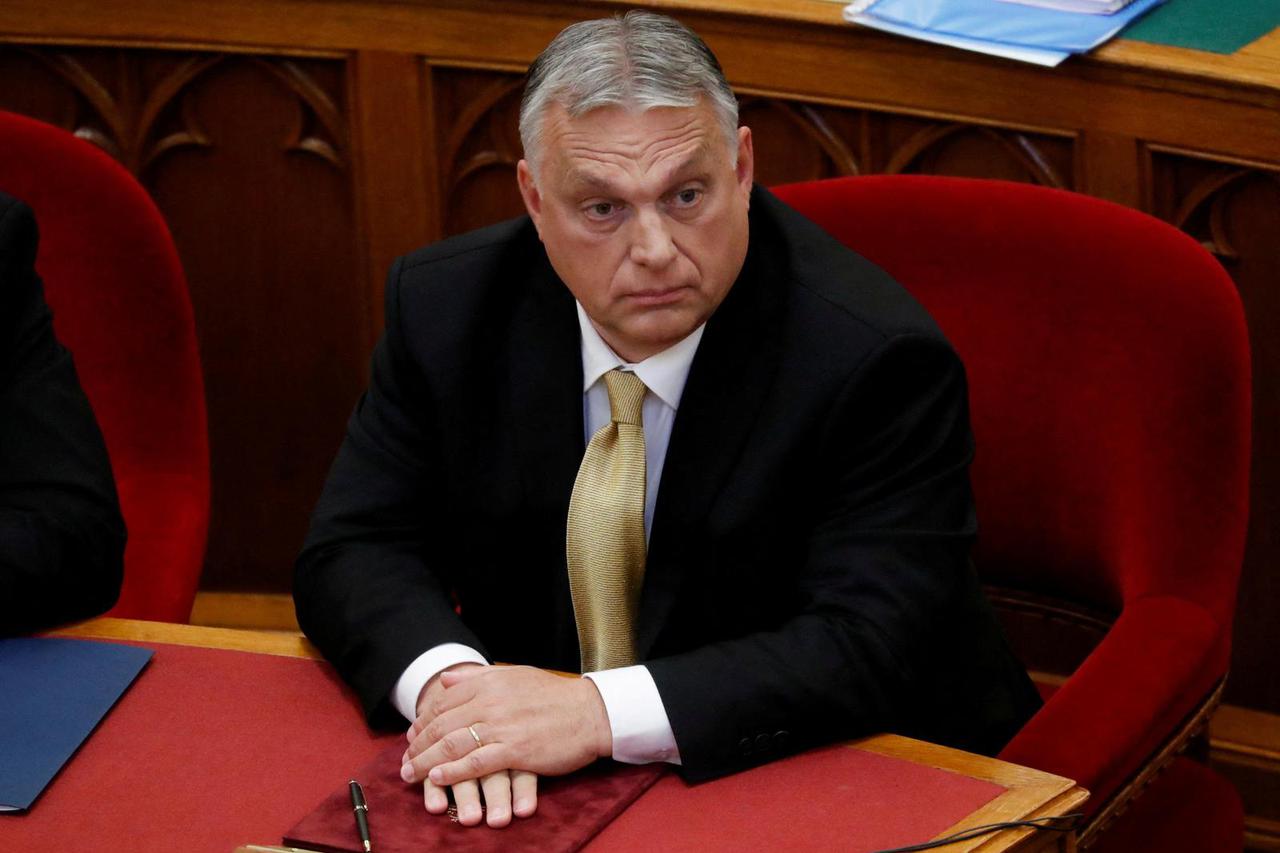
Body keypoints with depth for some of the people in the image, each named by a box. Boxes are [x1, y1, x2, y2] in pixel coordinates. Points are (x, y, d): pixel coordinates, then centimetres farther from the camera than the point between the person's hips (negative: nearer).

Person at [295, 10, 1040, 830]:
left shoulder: (875, 358, -17)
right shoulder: (447, 307, -4)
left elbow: (870, 646, -23)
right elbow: (355, 551, -3)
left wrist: (601, 710, -33)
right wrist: (449, 680, -25)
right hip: (537, 797, 4)